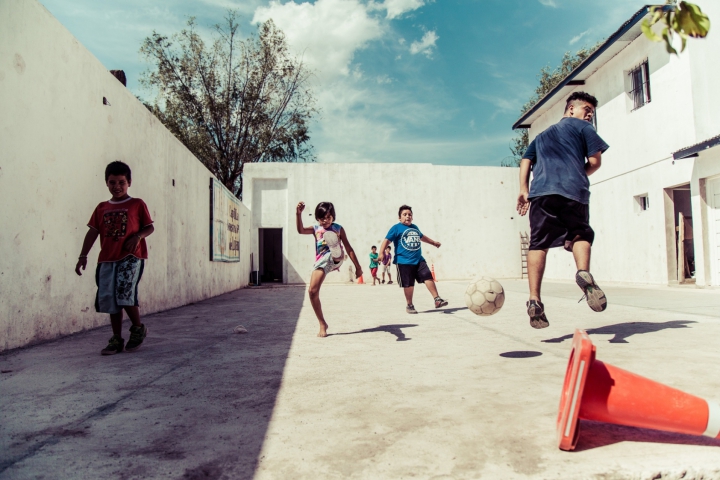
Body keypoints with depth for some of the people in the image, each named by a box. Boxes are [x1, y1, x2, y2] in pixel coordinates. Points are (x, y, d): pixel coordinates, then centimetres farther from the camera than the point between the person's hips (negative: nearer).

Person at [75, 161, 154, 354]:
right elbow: (93, 232, 11)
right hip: (107, 259, 5)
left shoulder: (137, 204, 4)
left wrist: (138, 235, -15)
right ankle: (117, 339, 14)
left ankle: (138, 328, 8)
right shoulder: (101, 208, 14)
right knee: (108, 298, 4)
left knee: (125, 293, -17)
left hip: (131, 257, -4)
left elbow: (150, 227, 5)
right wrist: (83, 256, 4)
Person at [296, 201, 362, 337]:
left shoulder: (338, 229, 7)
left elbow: (348, 248, 8)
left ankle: (335, 251, -73)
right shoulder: (315, 229, 11)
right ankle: (322, 325, 8)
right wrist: (298, 214, -26)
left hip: (335, 259, -3)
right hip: (321, 262, 3)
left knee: (333, 245, -33)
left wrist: (358, 267, 6)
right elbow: (300, 230, -10)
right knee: (312, 291, -5)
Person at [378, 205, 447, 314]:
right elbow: (387, 240, -8)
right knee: (408, 284, -1)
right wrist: (381, 253, -21)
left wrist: (433, 242, 50)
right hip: (404, 262, -5)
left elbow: (422, 237, 38)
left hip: (419, 260, 5)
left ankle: (437, 300, 3)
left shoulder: (415, 227, 18)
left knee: (428, 277, -4)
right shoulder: (396, 228, -1)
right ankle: (409, 305, 15)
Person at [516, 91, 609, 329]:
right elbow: (595, 161, 9)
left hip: (541, 192, 3)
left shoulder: (542, 136, 33)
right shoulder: (582, 127, 19)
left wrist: (523, 190, 12)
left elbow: (525, 161, 19)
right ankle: (584, 272, -20)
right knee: (581, 235, 12)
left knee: (538, 244, -4)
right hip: (573, 192, -2)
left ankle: (534, 300, -16)